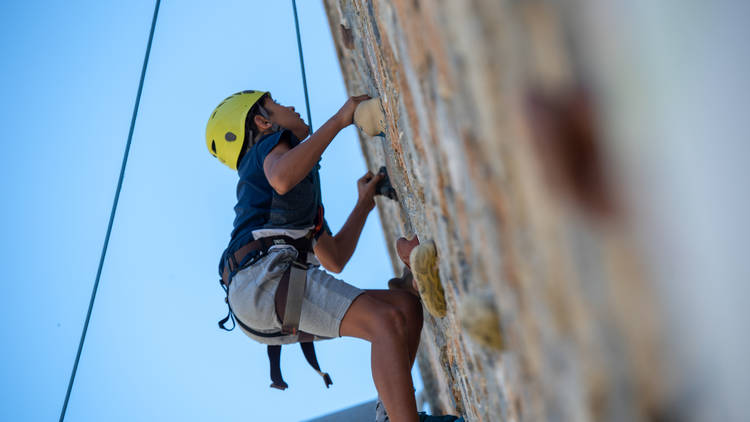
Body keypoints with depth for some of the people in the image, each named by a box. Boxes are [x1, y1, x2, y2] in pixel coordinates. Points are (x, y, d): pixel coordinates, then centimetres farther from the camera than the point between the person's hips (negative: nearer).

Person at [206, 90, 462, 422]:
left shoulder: (300, 196, 39)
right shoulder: (270, 144, 13)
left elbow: (334, 259, 34)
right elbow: (282, 178, -15)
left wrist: (364, 204, 33)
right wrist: (339, 119, -8)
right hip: (264, 273, -9)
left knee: (407, 306, 7)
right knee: (389, 321, -23)